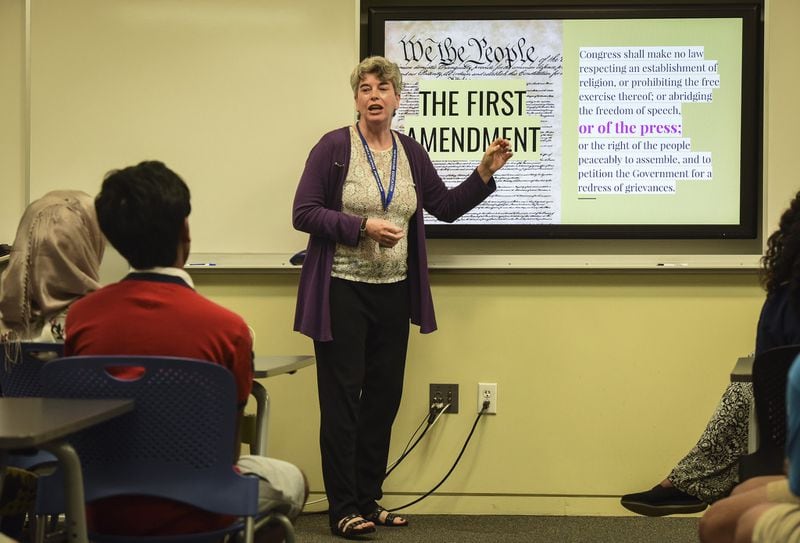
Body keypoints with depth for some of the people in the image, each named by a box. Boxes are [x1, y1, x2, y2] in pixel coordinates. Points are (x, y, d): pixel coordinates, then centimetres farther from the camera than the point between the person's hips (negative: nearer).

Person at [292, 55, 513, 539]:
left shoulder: (411, 152, 9)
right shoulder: (334, 147, -7)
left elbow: (446, 207, 15)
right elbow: (304, 214, -10)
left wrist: (485, 172, 3)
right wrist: (363, 227, -19)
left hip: (394, 292, 6)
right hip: (343, 290, -5)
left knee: (384, 396, 9)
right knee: (342, 398, -2)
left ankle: (369, 499, 20)